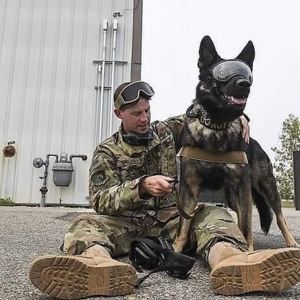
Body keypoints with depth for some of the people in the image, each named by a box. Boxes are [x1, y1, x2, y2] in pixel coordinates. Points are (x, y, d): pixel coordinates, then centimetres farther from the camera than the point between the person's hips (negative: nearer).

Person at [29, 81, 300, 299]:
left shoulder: (166, 132, 10)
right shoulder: (107, 151, 1)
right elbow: (100, 200, -11)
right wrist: (141, 187, -29)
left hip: (171, 219, 2)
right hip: (126, 223, -2)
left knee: (214, 215, -25)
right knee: (86, 225, -30)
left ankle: (231, 261, -59)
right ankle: (98, 264, -66)